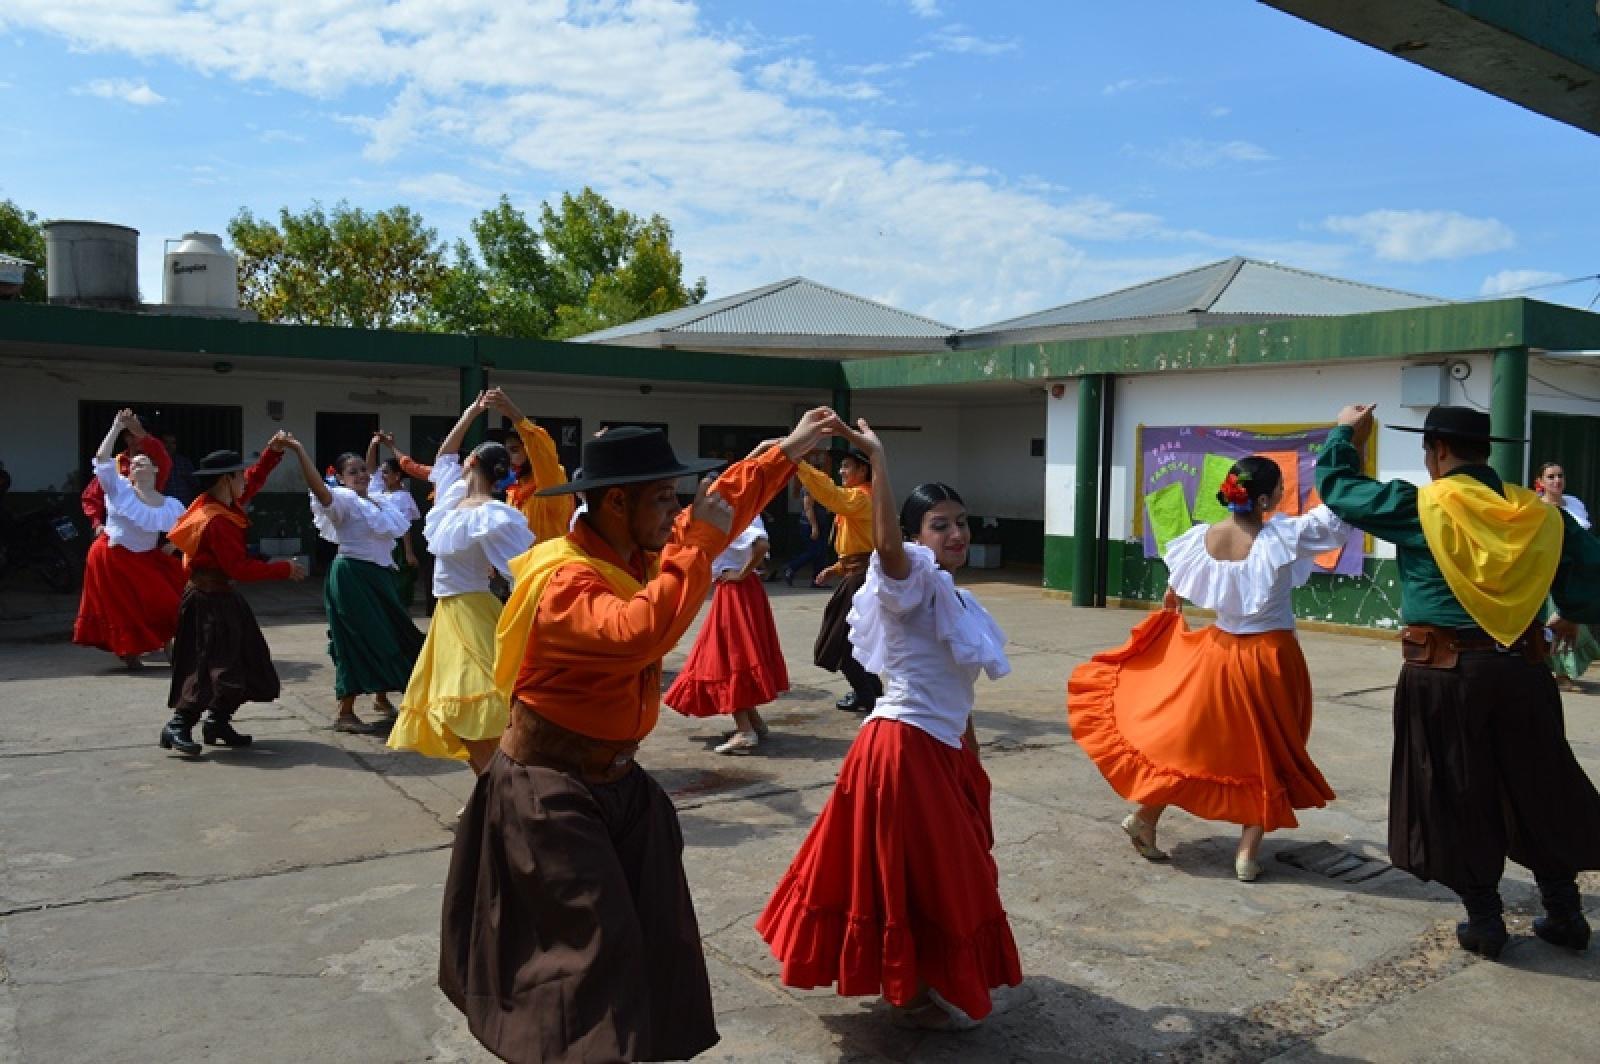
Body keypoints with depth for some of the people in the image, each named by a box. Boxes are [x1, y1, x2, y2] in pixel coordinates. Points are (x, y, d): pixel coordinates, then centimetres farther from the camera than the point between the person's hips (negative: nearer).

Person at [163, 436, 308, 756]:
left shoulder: (222, 504, 5)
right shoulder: (216, 520, -22)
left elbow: (254, 480, 21)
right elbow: (240, 567, -24)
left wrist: (273, 452, 9)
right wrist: (284, 569, -17)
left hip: (220, 595, 10)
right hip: (208, 599, -10)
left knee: (246, 666, 12)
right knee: (213, 666, -9)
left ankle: (217, 723, 20)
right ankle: (178, 726, -3)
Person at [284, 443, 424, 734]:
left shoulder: (374, 501, 12)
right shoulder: (344, 500, -13)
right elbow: (318, 488, -33)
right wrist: (300, 452, -42)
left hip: (379, 576, 9)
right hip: (353, 576, -9)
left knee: (387, 637, 16)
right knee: (359, 643, -7)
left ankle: (381, 698, 36)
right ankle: (344, 713, 1)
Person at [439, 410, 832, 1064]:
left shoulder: (634, 555, 1)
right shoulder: (564, 580, -26)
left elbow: (721, 508, 13)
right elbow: (641, 632, -45)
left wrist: (789, 449, 16)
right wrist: (695, 544, -36)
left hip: (616, 780, 9)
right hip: (548, 789, -9)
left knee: (652, 938, 13)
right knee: (593, 947, -6)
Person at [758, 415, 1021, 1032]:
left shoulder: (953, 598, 11)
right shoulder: (915, 583, -16)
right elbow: (886, 545, -39)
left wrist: (969, 749, 20)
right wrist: (877, 460, -42)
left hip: (941, 749, 10)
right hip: (905, 749, -10)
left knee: (940, 873, 21)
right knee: (917, 876, 4)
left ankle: (916, 982, 39)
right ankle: (912, 996, 21)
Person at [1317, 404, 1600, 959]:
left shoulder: (1420, 506, -9)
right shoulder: (1538, 512, 3)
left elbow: (1335, 486, 0)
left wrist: (1346, 434, 18)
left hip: (1444, 673, -4)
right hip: (1522, 669, 4)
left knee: (1458, 795, 8)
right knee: (1539, 790, 18)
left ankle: (1485, 920, 15)